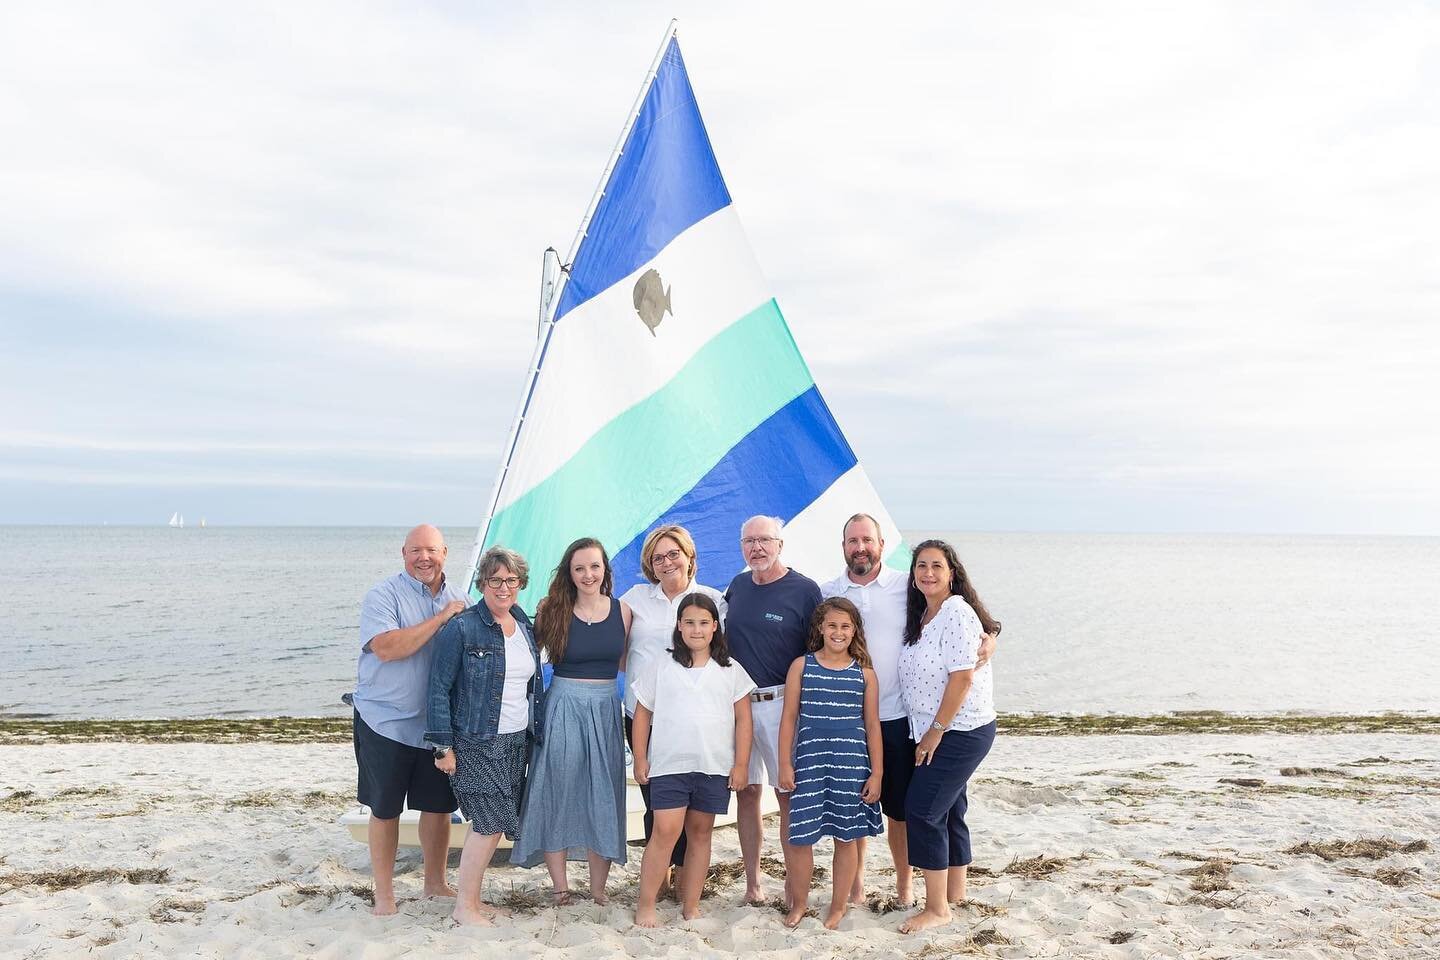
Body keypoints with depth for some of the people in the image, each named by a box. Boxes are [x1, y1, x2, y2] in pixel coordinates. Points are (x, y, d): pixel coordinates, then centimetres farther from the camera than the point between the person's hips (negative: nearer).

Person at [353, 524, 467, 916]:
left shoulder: (458, 598, 8)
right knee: (385, 809, 7)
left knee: (439, 806, 13)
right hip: (386, 722, -4)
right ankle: (384, 892, 22)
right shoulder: (383, 595, -10)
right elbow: (387, 648, -24)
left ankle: (435, 882, 31)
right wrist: (441, 618, -22)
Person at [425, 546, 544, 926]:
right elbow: (439, 689, -10)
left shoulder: (525, 627, 9)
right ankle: (465, 907, 7)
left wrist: (538, 734, 14)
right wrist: (443, 747, -12)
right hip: (476, 743, -6)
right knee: (490, 823, -8)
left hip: (517, 742, 6)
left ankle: (471, 897, 23)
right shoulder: (461, 628, -11)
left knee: (489, 824, 10)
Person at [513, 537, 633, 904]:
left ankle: (598, 886, 20)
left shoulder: (621, 611, 2)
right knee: (559, 795, 5)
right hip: (562, 709, -2)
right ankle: (560, 887, 17)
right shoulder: (554, 611, -4)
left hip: (606, 710, 2)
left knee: (603, 798, 8)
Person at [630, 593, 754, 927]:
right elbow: (643, 714, 6)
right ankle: (645, 907, 1)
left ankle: (691, 906, 19)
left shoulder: (731, 670, 5)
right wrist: (640, 759, 1)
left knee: (700, 833, 9)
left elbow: (743, 718, 5)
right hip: (669, 765, -2)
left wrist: (741, 764, 0)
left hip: (715, 767, 2)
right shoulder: (660, 667, 3)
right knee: (665, 832, -8)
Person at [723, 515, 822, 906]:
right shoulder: (737, 587, 10)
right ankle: (752, 883, 19)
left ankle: (793, 886, 10)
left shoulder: (804, 590, -5)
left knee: (789, 794, -1)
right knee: (746, 792, 9)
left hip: (782, 705, -5)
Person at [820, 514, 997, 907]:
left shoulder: (907, 586, -1)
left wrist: (988, 635, -13)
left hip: (898, 717, -1)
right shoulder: (826, 593, 4)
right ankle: (856, 879, 28)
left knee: (900, 807, 7)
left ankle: (904, 882, 25)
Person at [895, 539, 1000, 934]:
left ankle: (937, 908, 4)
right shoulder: (921, 615, 9)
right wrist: (930, 733, 10)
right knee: (948, 812, 16)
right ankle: (955, 892, 29)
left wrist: (936, 732, -17)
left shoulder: (957, 612, -18)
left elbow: (962, 678, -22)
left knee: (922, 811, -7)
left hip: (960, 732, -9)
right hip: (935, 732, 9)